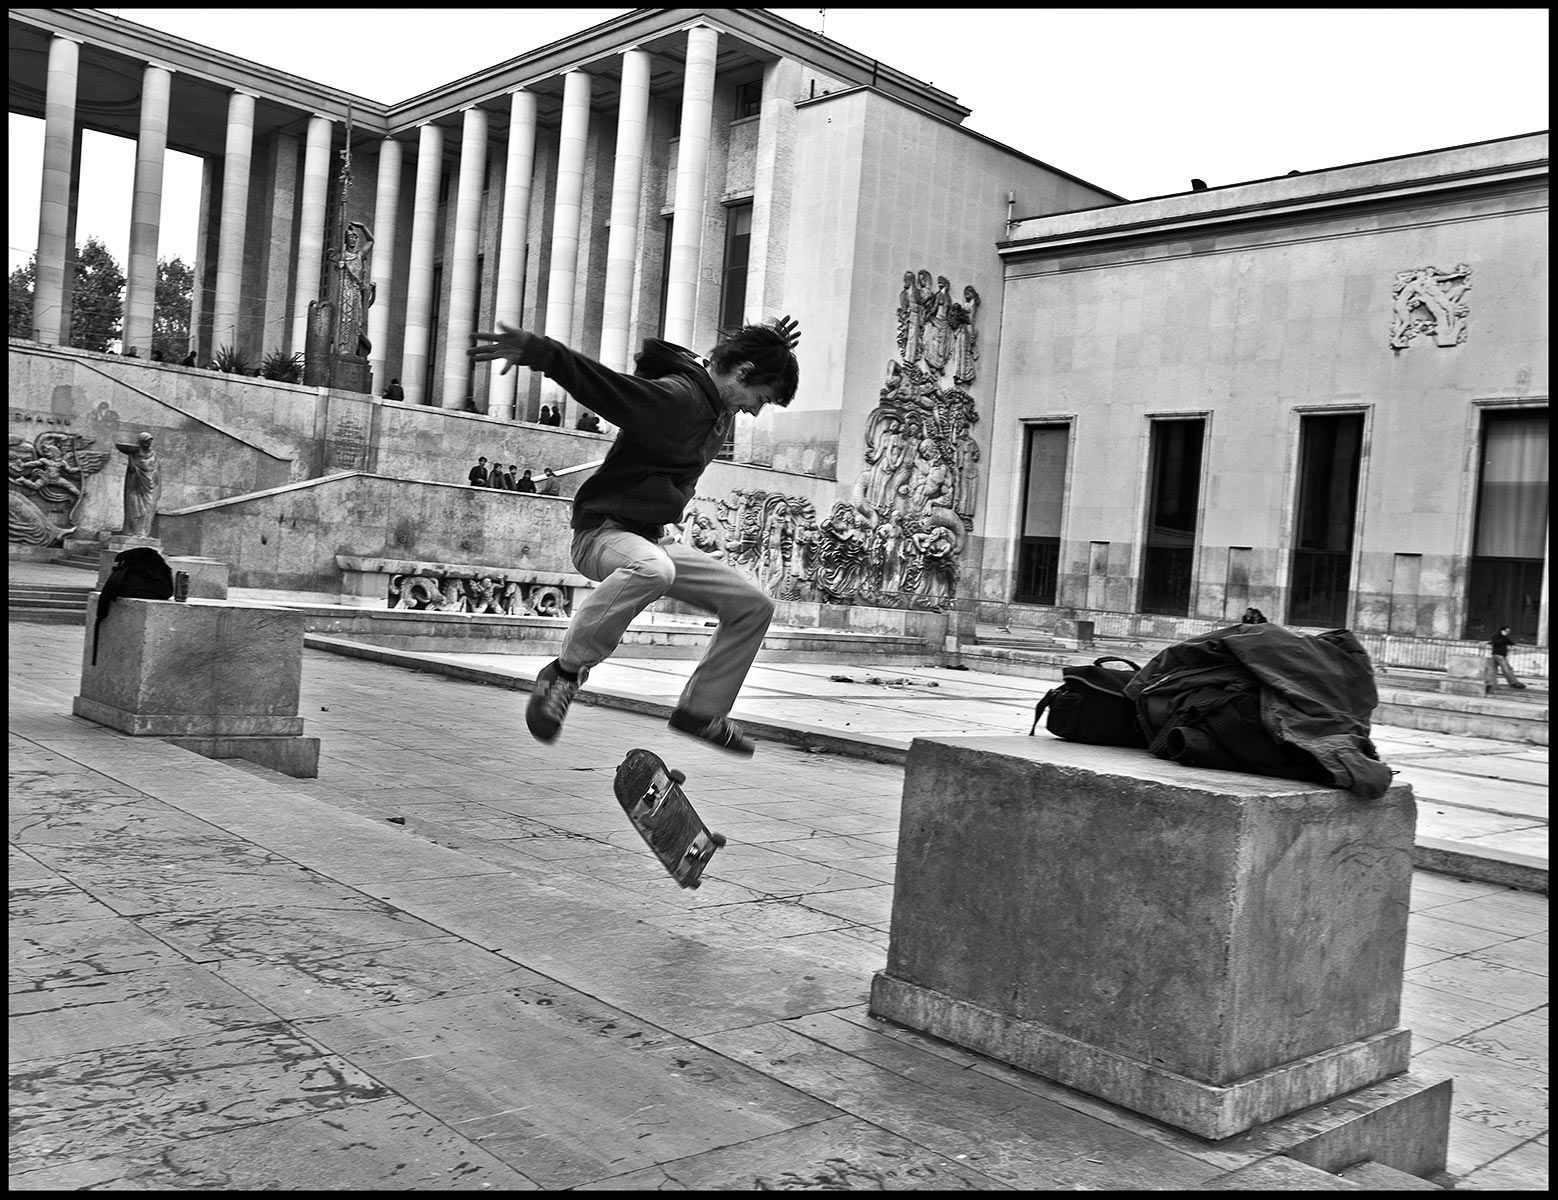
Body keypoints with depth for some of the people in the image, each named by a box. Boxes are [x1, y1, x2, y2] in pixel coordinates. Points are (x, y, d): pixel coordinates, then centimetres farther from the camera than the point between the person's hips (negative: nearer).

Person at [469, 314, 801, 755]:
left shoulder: (715, 402, 12)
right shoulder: (675, 396, -19)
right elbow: (603, 383, -32)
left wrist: (772, 349, 24)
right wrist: (538, 351, -45)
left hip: (652, 539, 9)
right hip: (604, 531, -9)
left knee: (754, 605, 6)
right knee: (651, 569, -45)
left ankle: (701, 710, 18)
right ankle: (566, 672, -27)